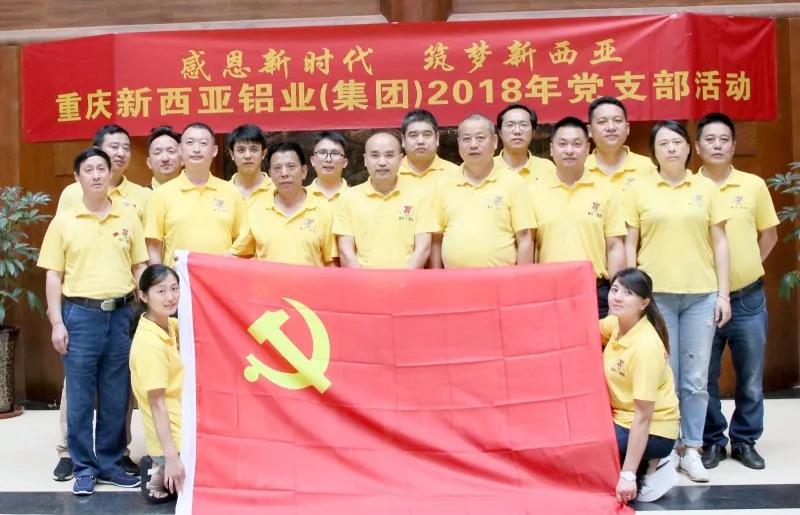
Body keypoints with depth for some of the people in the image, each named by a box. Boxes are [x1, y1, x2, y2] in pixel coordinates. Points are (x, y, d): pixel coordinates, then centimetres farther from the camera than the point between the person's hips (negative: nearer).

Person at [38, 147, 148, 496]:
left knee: (116, 396, 8)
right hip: (80, 314, -1)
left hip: (121, 314, 2)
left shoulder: (128, 217, 7)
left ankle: (110, 463, 21)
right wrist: (57, 322, -5)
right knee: (80, 396, 3)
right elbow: (53, 275, 2)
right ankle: (84, 467, 16)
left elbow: (140, 266, 10)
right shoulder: (64, 220, 2)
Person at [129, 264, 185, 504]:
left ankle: (161, 469, 15)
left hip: (181, 430, 8)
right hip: (174, 439, -8)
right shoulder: (150, 343, -23)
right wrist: (171, 457, -25)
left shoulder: (168, 325, 1)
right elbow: (157, 404, -23)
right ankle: (163, 478, 5)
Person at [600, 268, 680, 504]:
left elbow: (643, 416, -27)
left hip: (653, 431, -8)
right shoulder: (616, 322, -5)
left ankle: (649, 470, 0)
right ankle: (646, 464, 12)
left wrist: (628, 475, -28)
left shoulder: (646, 346, -27)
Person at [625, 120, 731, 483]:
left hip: (701, 294, 1)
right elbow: (629, 245, 3)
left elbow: (719, 243, 7)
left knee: (696, 378, 6)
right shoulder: (639, 190, 3)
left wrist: (724, 293, 2)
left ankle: (691, 449, 18)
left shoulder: (707, 188, 7)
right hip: (656, 294, -1)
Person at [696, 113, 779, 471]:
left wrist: (747, 267, 6)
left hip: (748, 297, 2)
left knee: (751, 377, 10)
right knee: (705, 377, 7)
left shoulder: (754, 185, 1)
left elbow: (769, 233, 11)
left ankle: (745, 441, 26)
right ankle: (712, 441, 23)